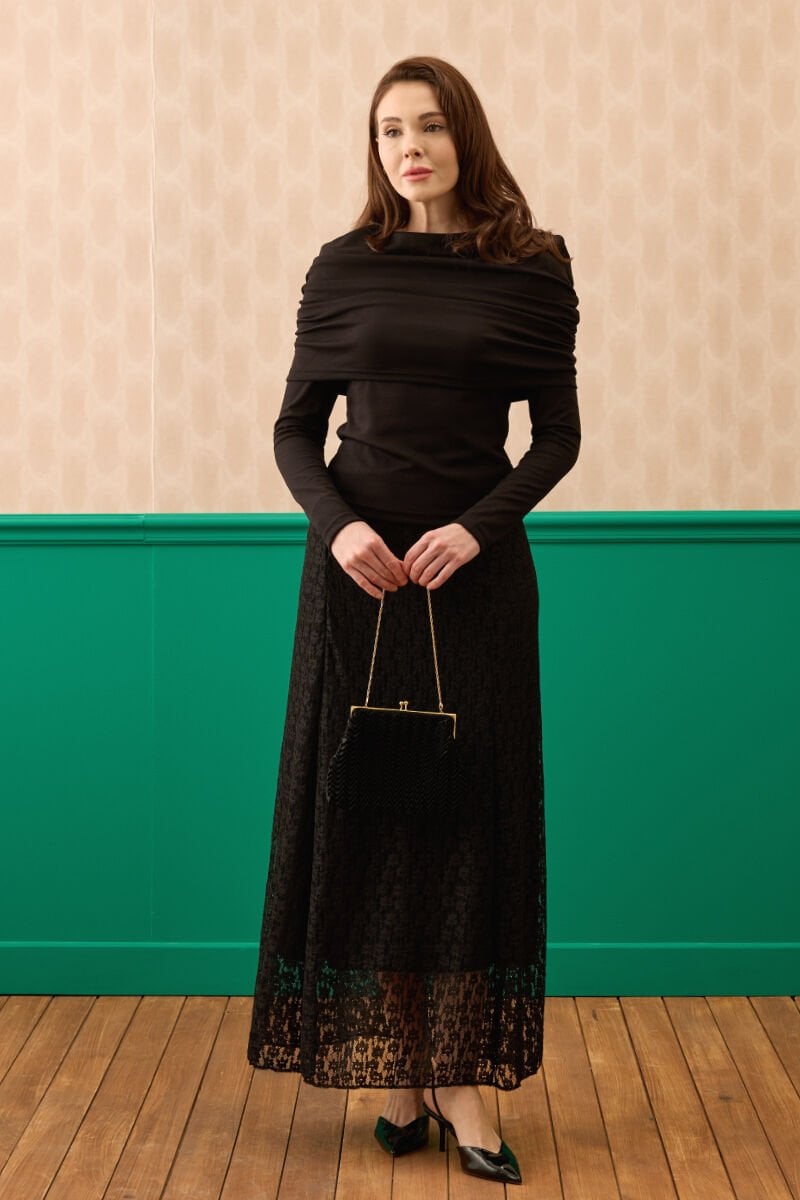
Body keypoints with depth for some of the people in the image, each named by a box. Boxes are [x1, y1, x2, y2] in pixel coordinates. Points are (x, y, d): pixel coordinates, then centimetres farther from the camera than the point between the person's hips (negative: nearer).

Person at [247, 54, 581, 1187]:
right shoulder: (345, 267, 4)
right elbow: (295, 428, 5)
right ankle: (399, 1067, 15)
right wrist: (337, 523, -13)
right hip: (361, 565, 1)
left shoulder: (531, 268, 2)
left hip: (477, 567, 0)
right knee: (367, 803, 3)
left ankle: (462, 1076, 10)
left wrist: (478, 526, -14)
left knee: (475, 809, 1)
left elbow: (559, 435, 1)